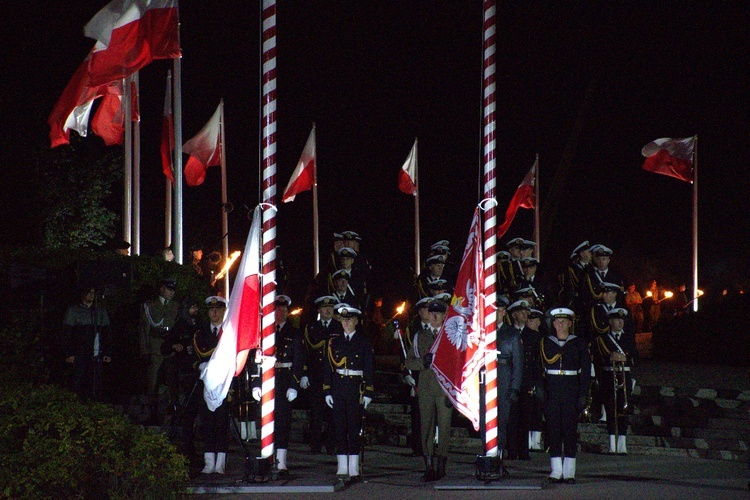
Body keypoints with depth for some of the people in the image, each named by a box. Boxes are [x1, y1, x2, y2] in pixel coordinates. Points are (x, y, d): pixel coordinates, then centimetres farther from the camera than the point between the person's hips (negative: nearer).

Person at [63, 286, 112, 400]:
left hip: (96, 355, 3)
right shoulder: (73, 310, 7)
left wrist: (107, 353, 7)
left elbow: (107, 333, 16)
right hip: (79, 355, -3)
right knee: (77, 384, -7)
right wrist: (69, 353, -7)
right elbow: (67, 334, 3)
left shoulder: (100, 311, 17)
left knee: (95, 385, -1)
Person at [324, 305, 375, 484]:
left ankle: (354, 470, -1)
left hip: (356, 389, -2)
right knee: (340, 427, 2)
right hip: (338, 388, 3)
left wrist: (368, 394, -4)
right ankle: (342, 469, 6)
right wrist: (327, 391, 3)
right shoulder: (334, 341, 10)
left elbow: (370, 369, 1)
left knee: (355, 428, -3)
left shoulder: (364, 342, 3)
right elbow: (329, 367, 10)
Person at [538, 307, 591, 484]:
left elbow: (585, 370, 3)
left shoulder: (579, 343, 6)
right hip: (551, 389, 1)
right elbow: (540, 367, 6)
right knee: (553, 428, 0)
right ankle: (556, 471, 5)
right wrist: (540, 388, -7)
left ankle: (569, 472, -1)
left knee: (570, 428, -3)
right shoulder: (545, 342, 10)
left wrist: (583, 395, -4)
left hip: (571, 389, -1)